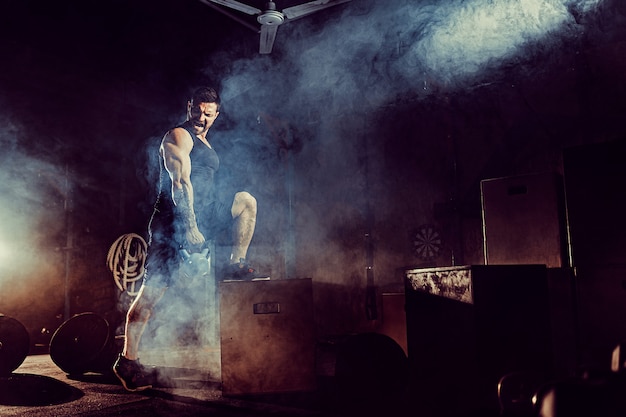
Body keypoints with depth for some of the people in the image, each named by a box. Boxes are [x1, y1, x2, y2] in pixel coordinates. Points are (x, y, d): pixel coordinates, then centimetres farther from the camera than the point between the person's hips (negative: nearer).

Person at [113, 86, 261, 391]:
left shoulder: (204, 142, 21)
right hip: (174, 220, -8)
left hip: (202, 215, 8)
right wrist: (189, 226, -25)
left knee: (246, 201, -2)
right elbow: (180, 183, -18)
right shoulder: (178, 137, -7)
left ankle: (237, 264, -1)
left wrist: (198, 225, 27)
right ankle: (127, 359, -3)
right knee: (152, 289, -8)